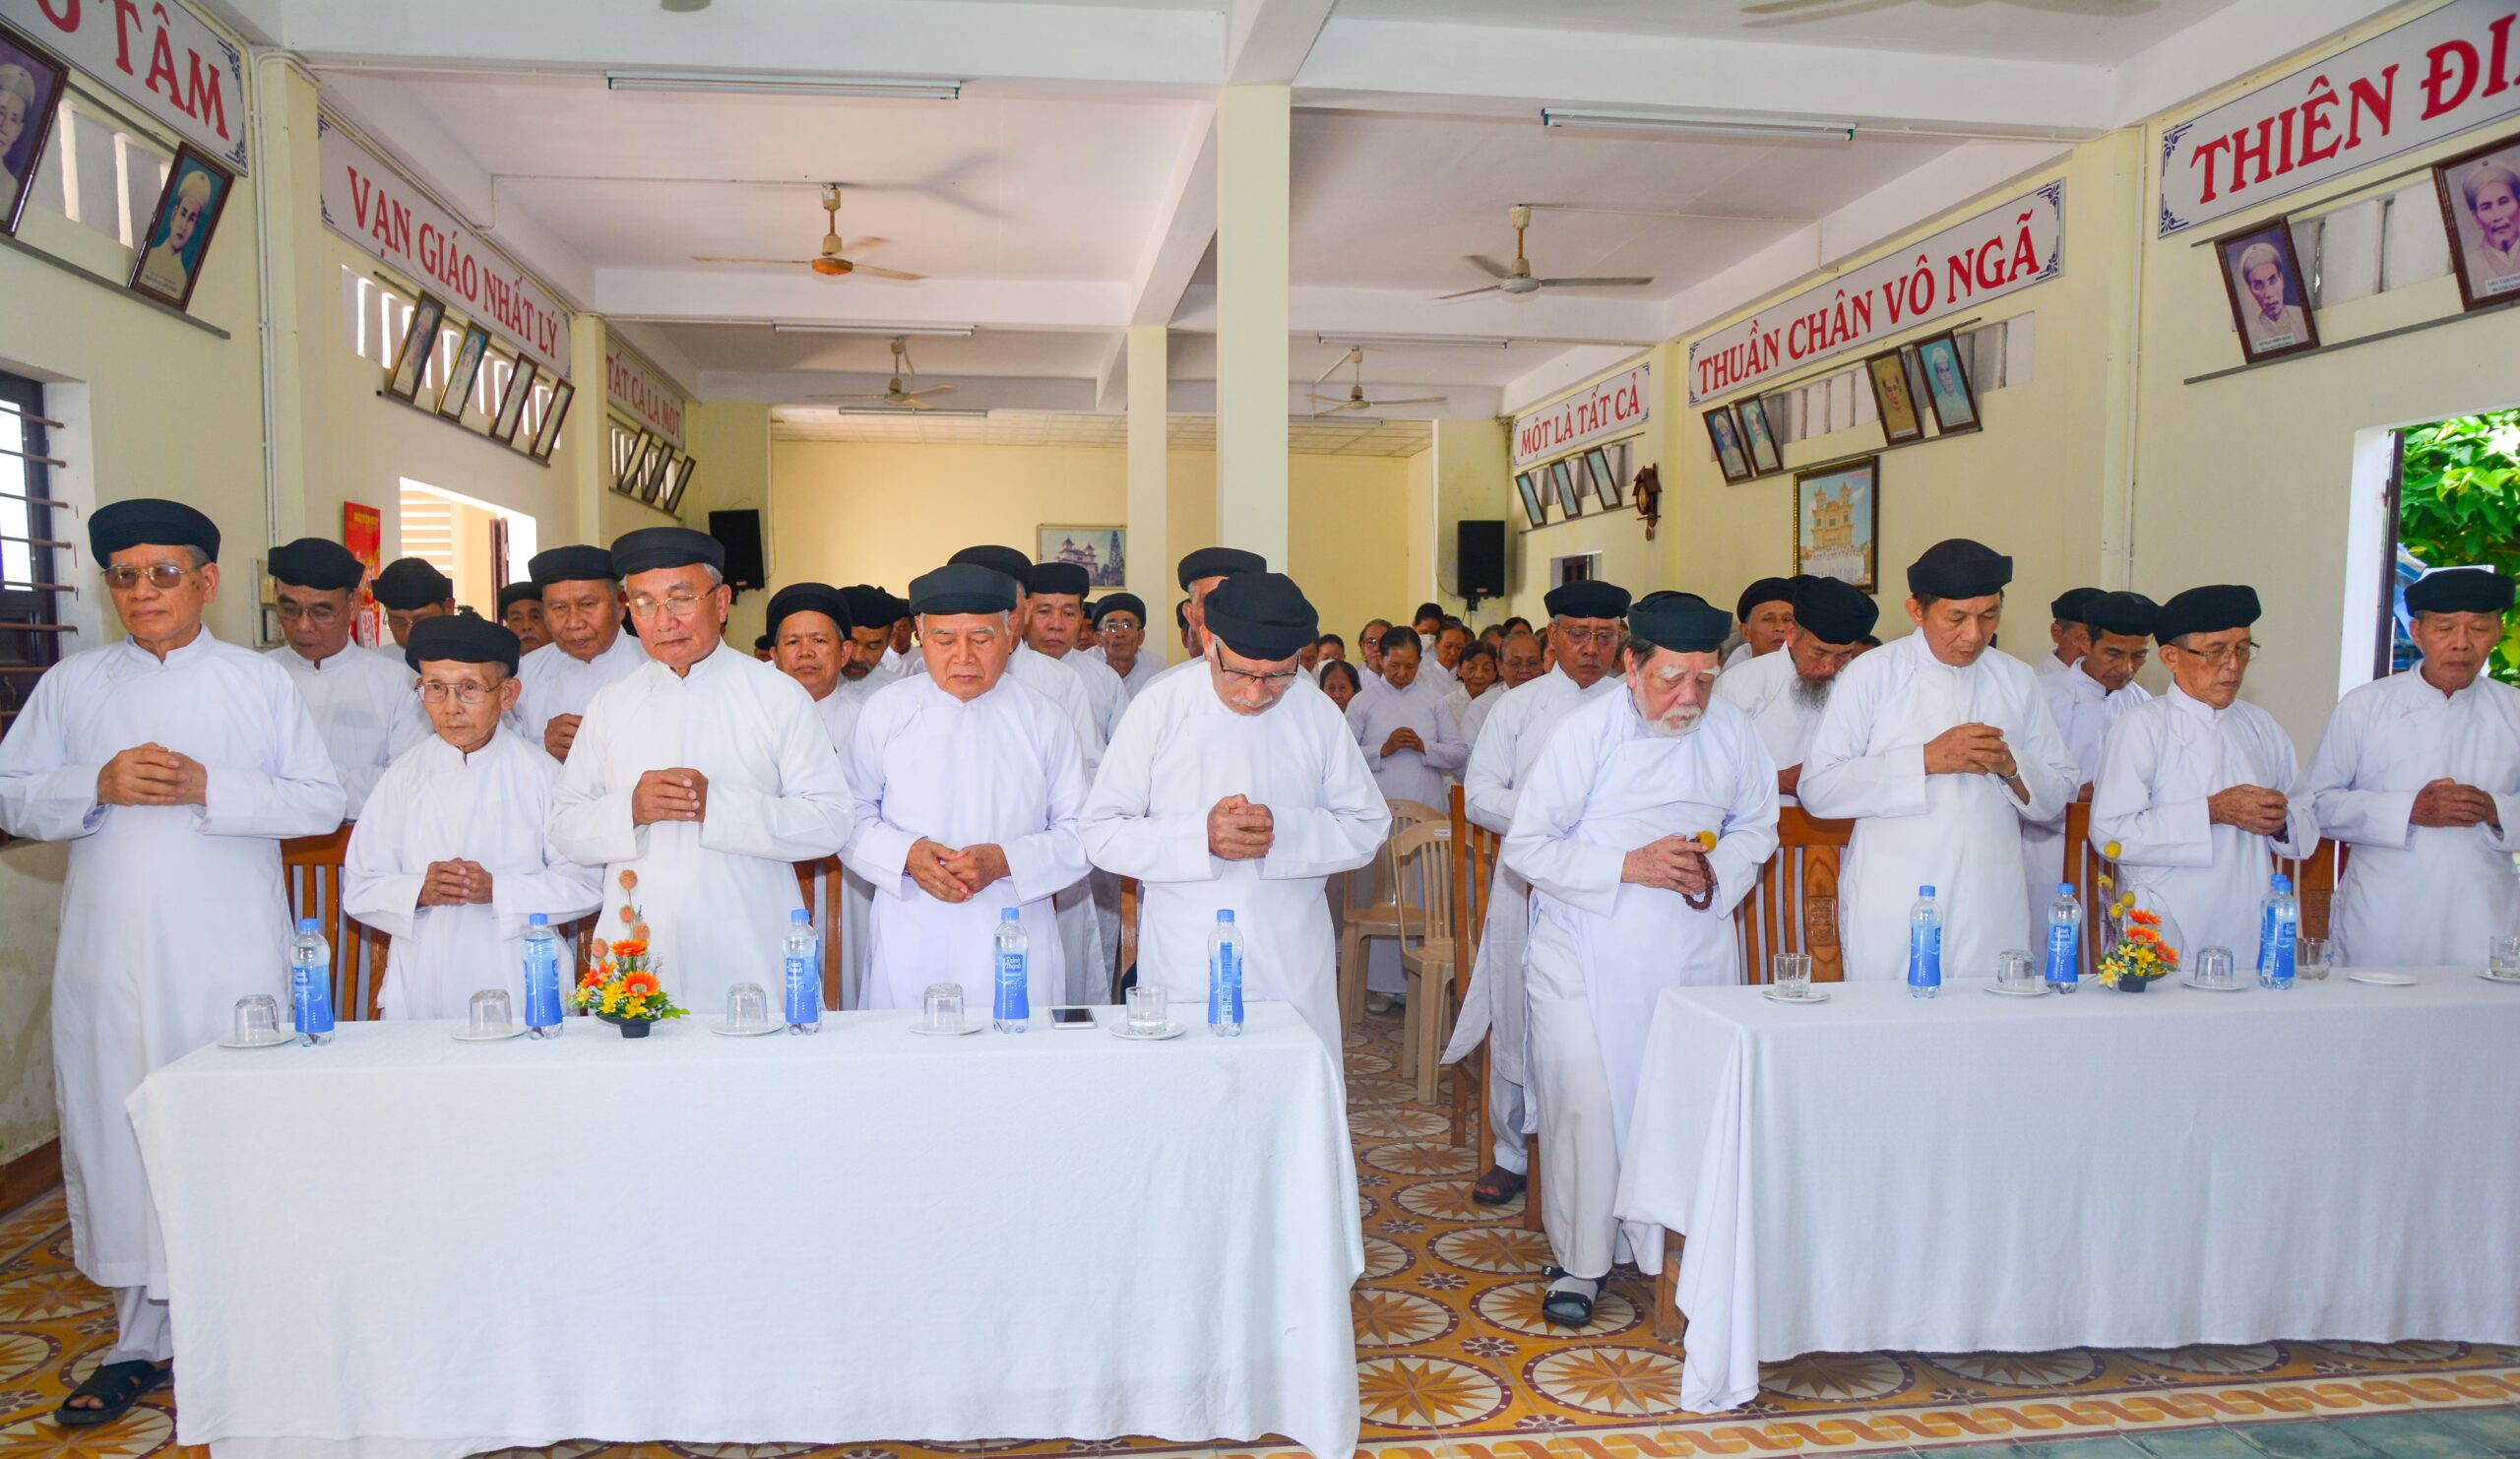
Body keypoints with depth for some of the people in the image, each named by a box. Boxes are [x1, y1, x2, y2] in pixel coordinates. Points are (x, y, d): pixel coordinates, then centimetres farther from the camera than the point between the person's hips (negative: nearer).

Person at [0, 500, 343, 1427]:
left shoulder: (260, 681, 4)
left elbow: (321, 801, -1)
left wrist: (207, 787, -14)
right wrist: (98, 786, -10)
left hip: (230, 956, -2)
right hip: (108, 957, 3)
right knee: (118, 1132, 6)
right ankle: (144, 1339, 19)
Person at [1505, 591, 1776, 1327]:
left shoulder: (1732, 729, 2)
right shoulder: (1587, 731, -9)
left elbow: (1756, 826, 16)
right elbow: (1526, 846, -9)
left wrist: (1718, 870, -6)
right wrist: (1630, 864, -18)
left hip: (1696, 948, 4)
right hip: (1591, 955, -3)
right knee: (1586, 1104, -5)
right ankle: (1581, 1259, 12)